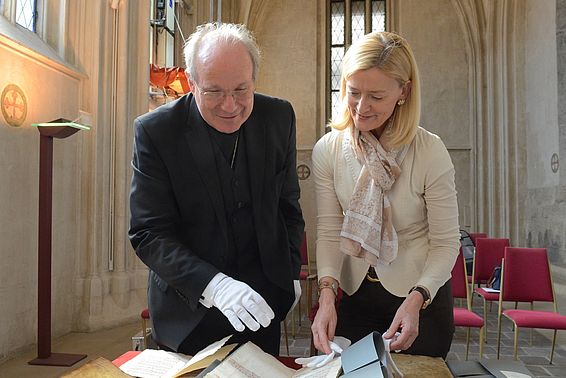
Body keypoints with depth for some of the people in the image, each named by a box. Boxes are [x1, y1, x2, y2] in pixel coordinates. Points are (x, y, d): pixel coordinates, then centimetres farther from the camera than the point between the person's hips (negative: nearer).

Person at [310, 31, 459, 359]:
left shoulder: (430, 153, -18)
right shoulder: (327, 150, -10)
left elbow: (446, 242, -13)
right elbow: (329, 231, -9)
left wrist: (416, 300, -26)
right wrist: (327, 293, -22)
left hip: (423, 296, -2)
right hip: (357, 295, 3)